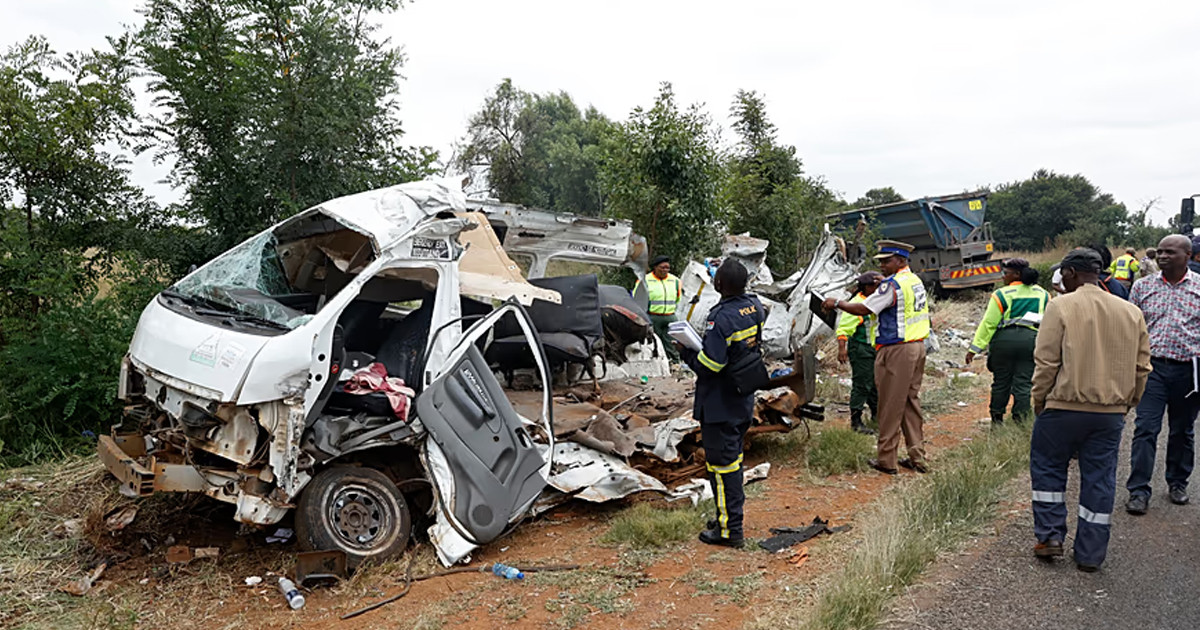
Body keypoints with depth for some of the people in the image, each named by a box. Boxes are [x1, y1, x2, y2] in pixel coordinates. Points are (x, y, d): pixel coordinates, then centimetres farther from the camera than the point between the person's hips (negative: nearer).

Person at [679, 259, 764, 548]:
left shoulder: (721, 318, -26)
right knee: (734, 457, 20)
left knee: (722, 463, 0)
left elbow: (709, 365, -27)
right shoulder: (755, 307, 2)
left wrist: (686, 351, -10)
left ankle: (729, 529, 8)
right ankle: (731, 516, 32)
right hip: (744, 401, 9)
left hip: (719, 406, -9)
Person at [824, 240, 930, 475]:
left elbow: (863, 309, -16)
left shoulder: (893, 284, -16)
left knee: (891, 406, -2)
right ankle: (918, 458, 18)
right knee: (911, 402, 14)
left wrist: (837, 303, -4)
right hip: (917, 347, 9)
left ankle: (886, 460, 6)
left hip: (896, 350, -9)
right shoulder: (916, 281, 13)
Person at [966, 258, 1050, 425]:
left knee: (1001, 381, 8)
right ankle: (1020, 419, 6)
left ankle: (997, 419, 17)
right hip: (1031, 339, 3)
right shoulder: (1043, 294, 13)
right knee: (1023, 382, 6)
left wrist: (974, 348, -5)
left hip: (1004, 340, -3)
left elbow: (988, 324, -6)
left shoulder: (1002, 294, -3)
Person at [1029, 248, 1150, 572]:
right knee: (1100, 479, 11)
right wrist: (1126, 404, 21)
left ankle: (1050, 536, 14)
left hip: (1065, 405, -4)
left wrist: (1039, 400, 0)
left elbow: (1046, 362, -12)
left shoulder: (1061, 306, -10)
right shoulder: (1131, 312, 6)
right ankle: (1090, 554, 18)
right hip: (1111, 412, 5)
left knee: (1048, 468, 14)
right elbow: (1142, 367, 11)